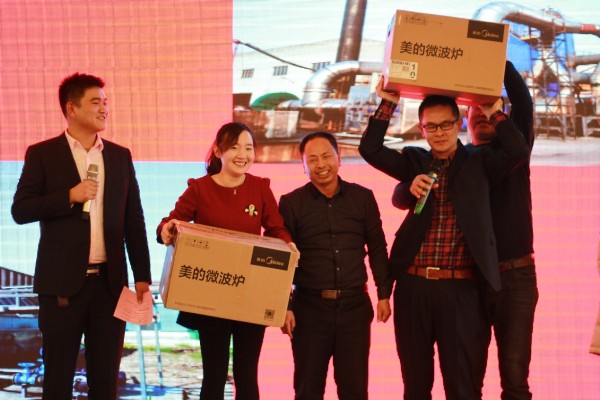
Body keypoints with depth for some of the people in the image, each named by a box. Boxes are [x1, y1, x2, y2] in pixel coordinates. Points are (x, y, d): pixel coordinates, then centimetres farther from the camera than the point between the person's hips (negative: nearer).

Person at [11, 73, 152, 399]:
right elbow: (20, 210, -5)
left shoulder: (120, 156, 10)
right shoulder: (42, 154, 0)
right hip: (62, 282, -3)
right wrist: (69, 197, -16)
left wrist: (142, 277, 6)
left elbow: (134, 221, 10)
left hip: (110, 281, 3)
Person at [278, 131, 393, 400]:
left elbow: (377, 249, 10)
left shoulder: (362, 198, 5)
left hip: (354, 306, 1)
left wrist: (384, 294, 6)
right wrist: (284, 306, -4)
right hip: (310, 307, -1)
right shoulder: (291, 203, 0)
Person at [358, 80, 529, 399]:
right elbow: (370, 149, -2)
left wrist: (494, 113, -5)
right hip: (413, 286, 2)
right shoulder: (414, 162, 10)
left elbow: (518, 152, -9)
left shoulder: (478, 163, 6)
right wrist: (388, 103, -3)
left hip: (460, 289, -2)